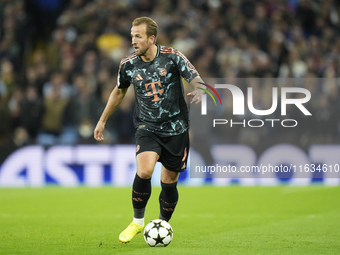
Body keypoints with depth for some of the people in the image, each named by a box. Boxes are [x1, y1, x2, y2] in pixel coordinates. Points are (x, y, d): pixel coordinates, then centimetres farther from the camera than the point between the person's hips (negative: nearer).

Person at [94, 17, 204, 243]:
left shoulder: (172, 57, -11)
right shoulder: (128, 65, -3)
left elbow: (196, 80, -12)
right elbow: (119, 91, 15)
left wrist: (198, 91, -37)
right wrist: (103, 120, 20)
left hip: (176, 129, 0)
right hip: (147, 128, 0)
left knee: (169, 182, 7)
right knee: (144, 171, -23)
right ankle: (137, 221, -1)